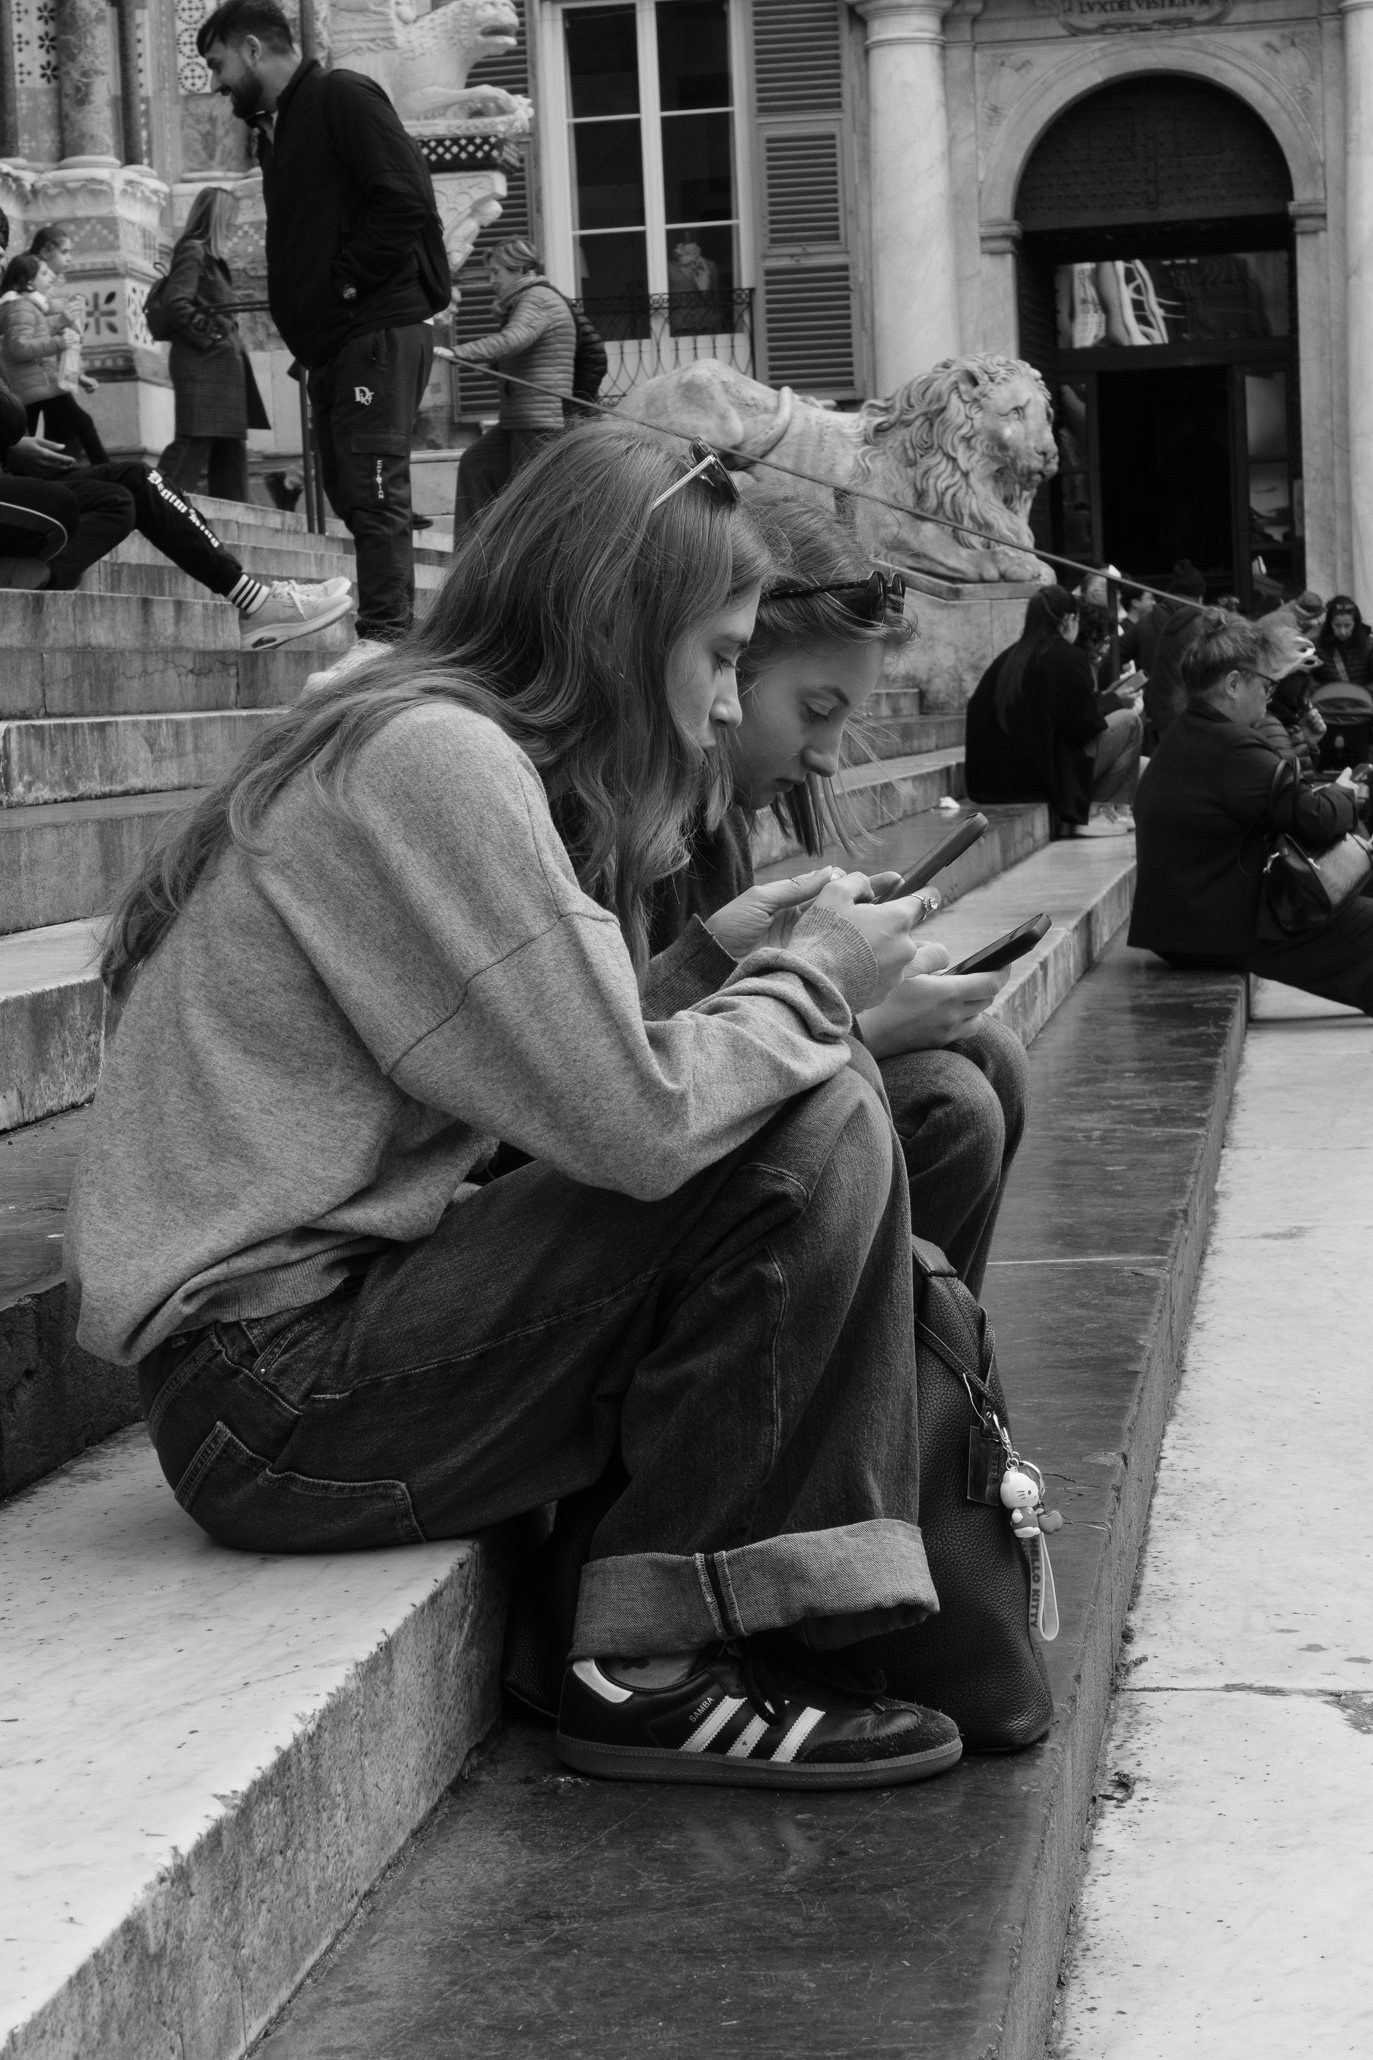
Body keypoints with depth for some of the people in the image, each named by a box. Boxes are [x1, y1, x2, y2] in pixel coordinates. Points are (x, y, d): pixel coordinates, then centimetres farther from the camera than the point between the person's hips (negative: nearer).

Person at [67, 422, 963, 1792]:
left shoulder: (447, 750, 14)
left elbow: (574, 1090, 10)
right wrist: (811, 985, -7)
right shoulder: (433, 757, -16)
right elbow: (638, 1124, -22)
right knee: (817, 1139, -16)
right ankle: (656, 1670, -9)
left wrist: (779, 977, 2)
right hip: (269, 1384, -10)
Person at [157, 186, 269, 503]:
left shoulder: (210, 254, 19)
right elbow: (176, 305, -18)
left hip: (222, 363, 10)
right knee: (194, 441, -15)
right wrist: (209, 335, -14)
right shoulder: (193, 251, -9)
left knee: (232, 442, 11)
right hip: (202, 364, -10)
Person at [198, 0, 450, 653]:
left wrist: (346, 281, -14)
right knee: (346, 485, 10)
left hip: (378, 327, -10)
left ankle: (386, 635, -12)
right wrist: (300, 315, 9)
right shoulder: (276, 127, 21)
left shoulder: (341, 97, -7)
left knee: (374, 489, -12)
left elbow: (407, 200, -17)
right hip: (331, 339, 10)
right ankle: (394, 627, 14)